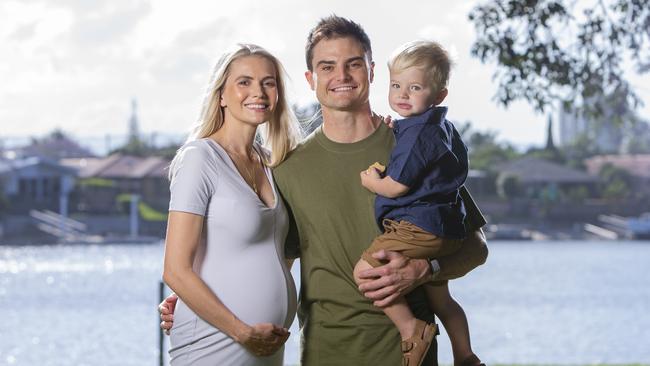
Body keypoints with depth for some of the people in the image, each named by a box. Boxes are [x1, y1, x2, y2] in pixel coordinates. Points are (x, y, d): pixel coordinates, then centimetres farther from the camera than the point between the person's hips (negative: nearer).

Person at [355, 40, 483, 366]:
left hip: (418, 226, -11)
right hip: (446, 231, 11)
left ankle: (411, 327, -13)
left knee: (366, 270, -14)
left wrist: (370, 181, 5)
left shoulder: (417, 133, -16)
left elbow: (395, 187, -16)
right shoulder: (444, 128, 15)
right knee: (439, 299, 22)